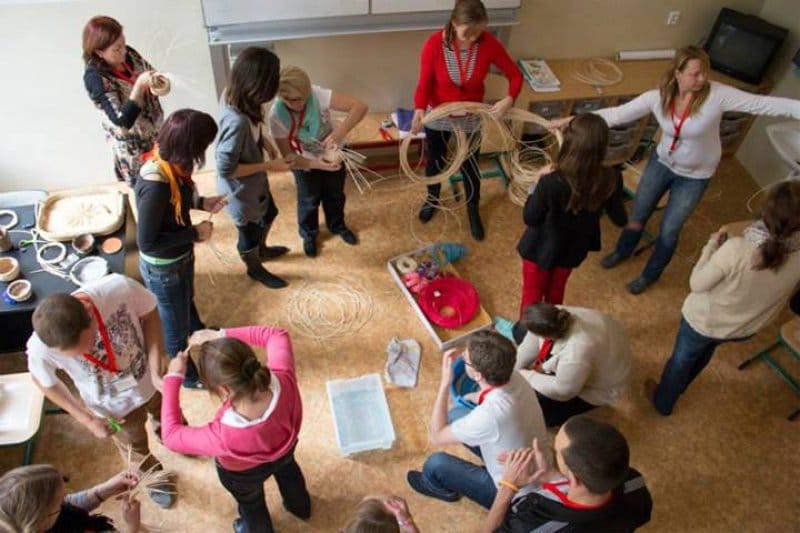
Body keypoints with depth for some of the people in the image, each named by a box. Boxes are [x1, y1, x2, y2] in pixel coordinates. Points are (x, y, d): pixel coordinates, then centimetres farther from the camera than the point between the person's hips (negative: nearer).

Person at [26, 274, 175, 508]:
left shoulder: (119, 287, -40)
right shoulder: (40, 348, -37)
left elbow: (149, 316, -17)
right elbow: (44, 382, -13)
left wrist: (156, 372, -25)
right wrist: (87, 419, -9)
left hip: (151, 383, 1)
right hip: (115, 409, -1)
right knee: (138, 452, 29)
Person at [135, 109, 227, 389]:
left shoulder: (170, 164, -12)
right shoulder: (156, 185, -38)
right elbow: (147, 242, -30)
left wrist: (201, 203, -5)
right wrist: (195, 233, -24)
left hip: (181, 257, 8)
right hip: (163, 269, -8)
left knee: (187, 301, 37)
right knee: (176, 326, 19)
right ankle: (188, 375, 46)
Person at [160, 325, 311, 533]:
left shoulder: (225, 437, -49)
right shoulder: (284, 381, -42)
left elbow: (171, 435, -29)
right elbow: (278, 335, -23)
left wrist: (173, 378, -25)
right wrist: (223, 335, -27)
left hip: (243, 473, -3)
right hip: (284, 448, 4)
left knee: (251, 503, 33)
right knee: (288, 471, 40)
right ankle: (301, 507, 71)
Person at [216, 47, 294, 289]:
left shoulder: (232, 94, -14)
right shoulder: (237, 121, -41)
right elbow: (226, 169, -30)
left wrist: (263, 141, -4)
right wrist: (268, 165, -24)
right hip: (241, 190, -8)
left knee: (268, 214, 33)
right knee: (249, 232, 21)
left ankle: (262, 249, 62)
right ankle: (255, 269, 51)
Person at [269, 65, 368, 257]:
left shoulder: (318, 95, -34)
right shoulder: (276, 116, -31)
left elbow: (360, 107, -40)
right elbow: (288, 156, -25)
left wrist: (338, 134, -51)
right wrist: (316, 164, -40)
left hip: (333, 155, 1)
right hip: (306, 163, -1)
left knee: (335, 195, 24)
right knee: (309, 201, 18)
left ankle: (337, 226, 54)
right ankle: (309, 234, 49)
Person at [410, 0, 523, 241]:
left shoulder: (489, 43, -23)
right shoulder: (434, 44, -27)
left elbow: (515, 74, -13)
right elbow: (424, 83, -18)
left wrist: (509, 99, -33)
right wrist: (419, 109, -38)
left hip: (471, 119, 1)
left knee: (470, 166, 17)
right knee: (435, 161, 22)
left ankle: (473, 210, 44)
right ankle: (432, 199, 53)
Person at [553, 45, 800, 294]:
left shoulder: (717, 95, -26)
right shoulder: (657, 97, -18)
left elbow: (764, 103, -27)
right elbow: (617, 114, -16)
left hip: (694, 176, -2)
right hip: (661, 163, 3)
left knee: (669, 230, 10)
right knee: (638, 214, 18)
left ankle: (650, 275, 37)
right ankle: (622, 251, 50)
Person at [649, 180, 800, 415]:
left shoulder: (737, 249, -39)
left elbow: (697, 284, -23)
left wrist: (712, 246, -12)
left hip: (704, 320, -4)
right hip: (746, 327, 4)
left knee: (682, 358, 26)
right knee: (704, 352, 36)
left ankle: (663, 401, 53)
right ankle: (677, 385, 63)